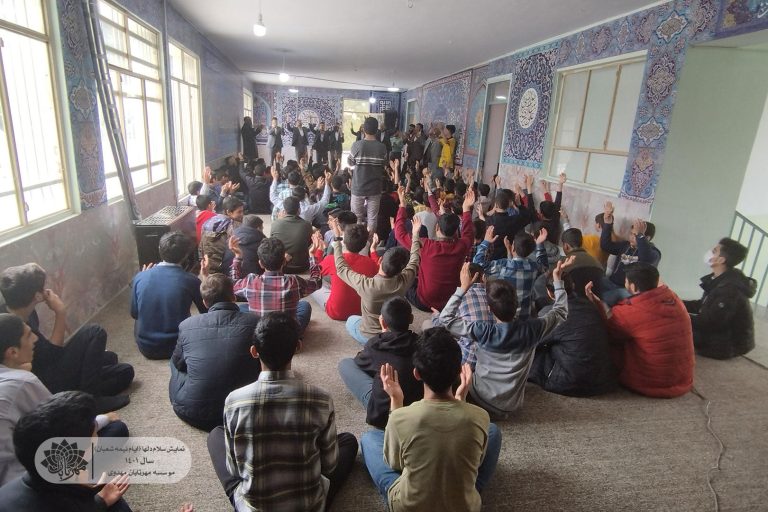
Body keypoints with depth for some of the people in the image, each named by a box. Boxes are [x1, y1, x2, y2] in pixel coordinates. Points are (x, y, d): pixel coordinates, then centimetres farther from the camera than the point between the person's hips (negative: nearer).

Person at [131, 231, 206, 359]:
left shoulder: (140, 277, -9)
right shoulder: (191, 281, -17)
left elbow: (134, 314, 7)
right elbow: (206, 313, 0)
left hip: (146, 348, 3)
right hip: (176, 347, -2)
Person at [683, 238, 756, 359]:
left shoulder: (730, 289, -28)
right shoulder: (721, 280, 5)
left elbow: (710, 323, -28)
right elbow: (702, 305, 12)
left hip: (729, 345, -10)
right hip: (722, 333, 10)